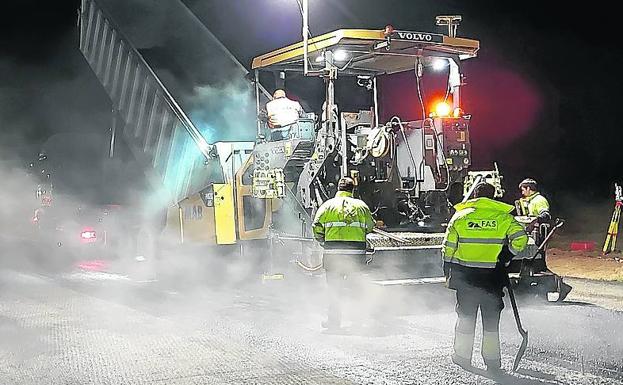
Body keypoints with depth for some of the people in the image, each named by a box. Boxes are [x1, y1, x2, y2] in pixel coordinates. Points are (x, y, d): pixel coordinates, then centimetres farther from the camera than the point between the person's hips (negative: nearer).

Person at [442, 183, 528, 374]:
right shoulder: (503, 217, -2)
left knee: (466, 316, 15)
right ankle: (492, 362, 9)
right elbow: (520, 238, -11)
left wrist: (447, 272, 12)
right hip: (493, 276, -1)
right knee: (491, 319, 10)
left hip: (465, 276, 1)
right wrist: (507, 256, 5)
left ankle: (462, 356, 23)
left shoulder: (460, 216, 0)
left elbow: (448, 247, 2)